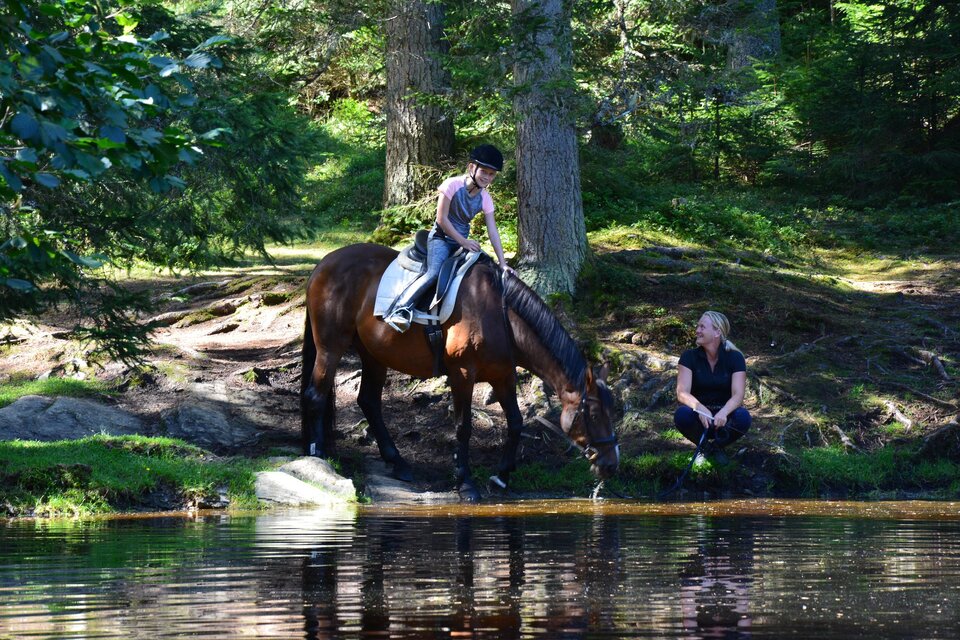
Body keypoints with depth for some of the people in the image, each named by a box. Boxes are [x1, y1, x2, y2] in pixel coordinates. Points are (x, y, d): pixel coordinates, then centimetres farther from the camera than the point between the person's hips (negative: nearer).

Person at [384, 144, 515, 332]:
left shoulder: (485, 198, 0)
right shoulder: (452, 185, -16)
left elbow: (492, 231, -1)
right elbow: (442, 219, -16)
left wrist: (502, 263, -7)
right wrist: (463, 242, -16)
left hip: (463, 241, 7)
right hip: (441, 237, -7)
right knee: (434, 273, -29)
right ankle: (399, 309, -35)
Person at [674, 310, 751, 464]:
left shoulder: (734, 358, -9)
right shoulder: (690, 357, -8)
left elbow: (738, 395, -20)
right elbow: (682, 393, -19)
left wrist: (723, 413, -41)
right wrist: (700, 408, -40)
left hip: (723, 414, 0)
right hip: (699, 415, 0)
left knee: (743, 417, -33)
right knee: (682, 414, -34)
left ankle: (717, 445, 0)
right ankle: (704, 446, -1)